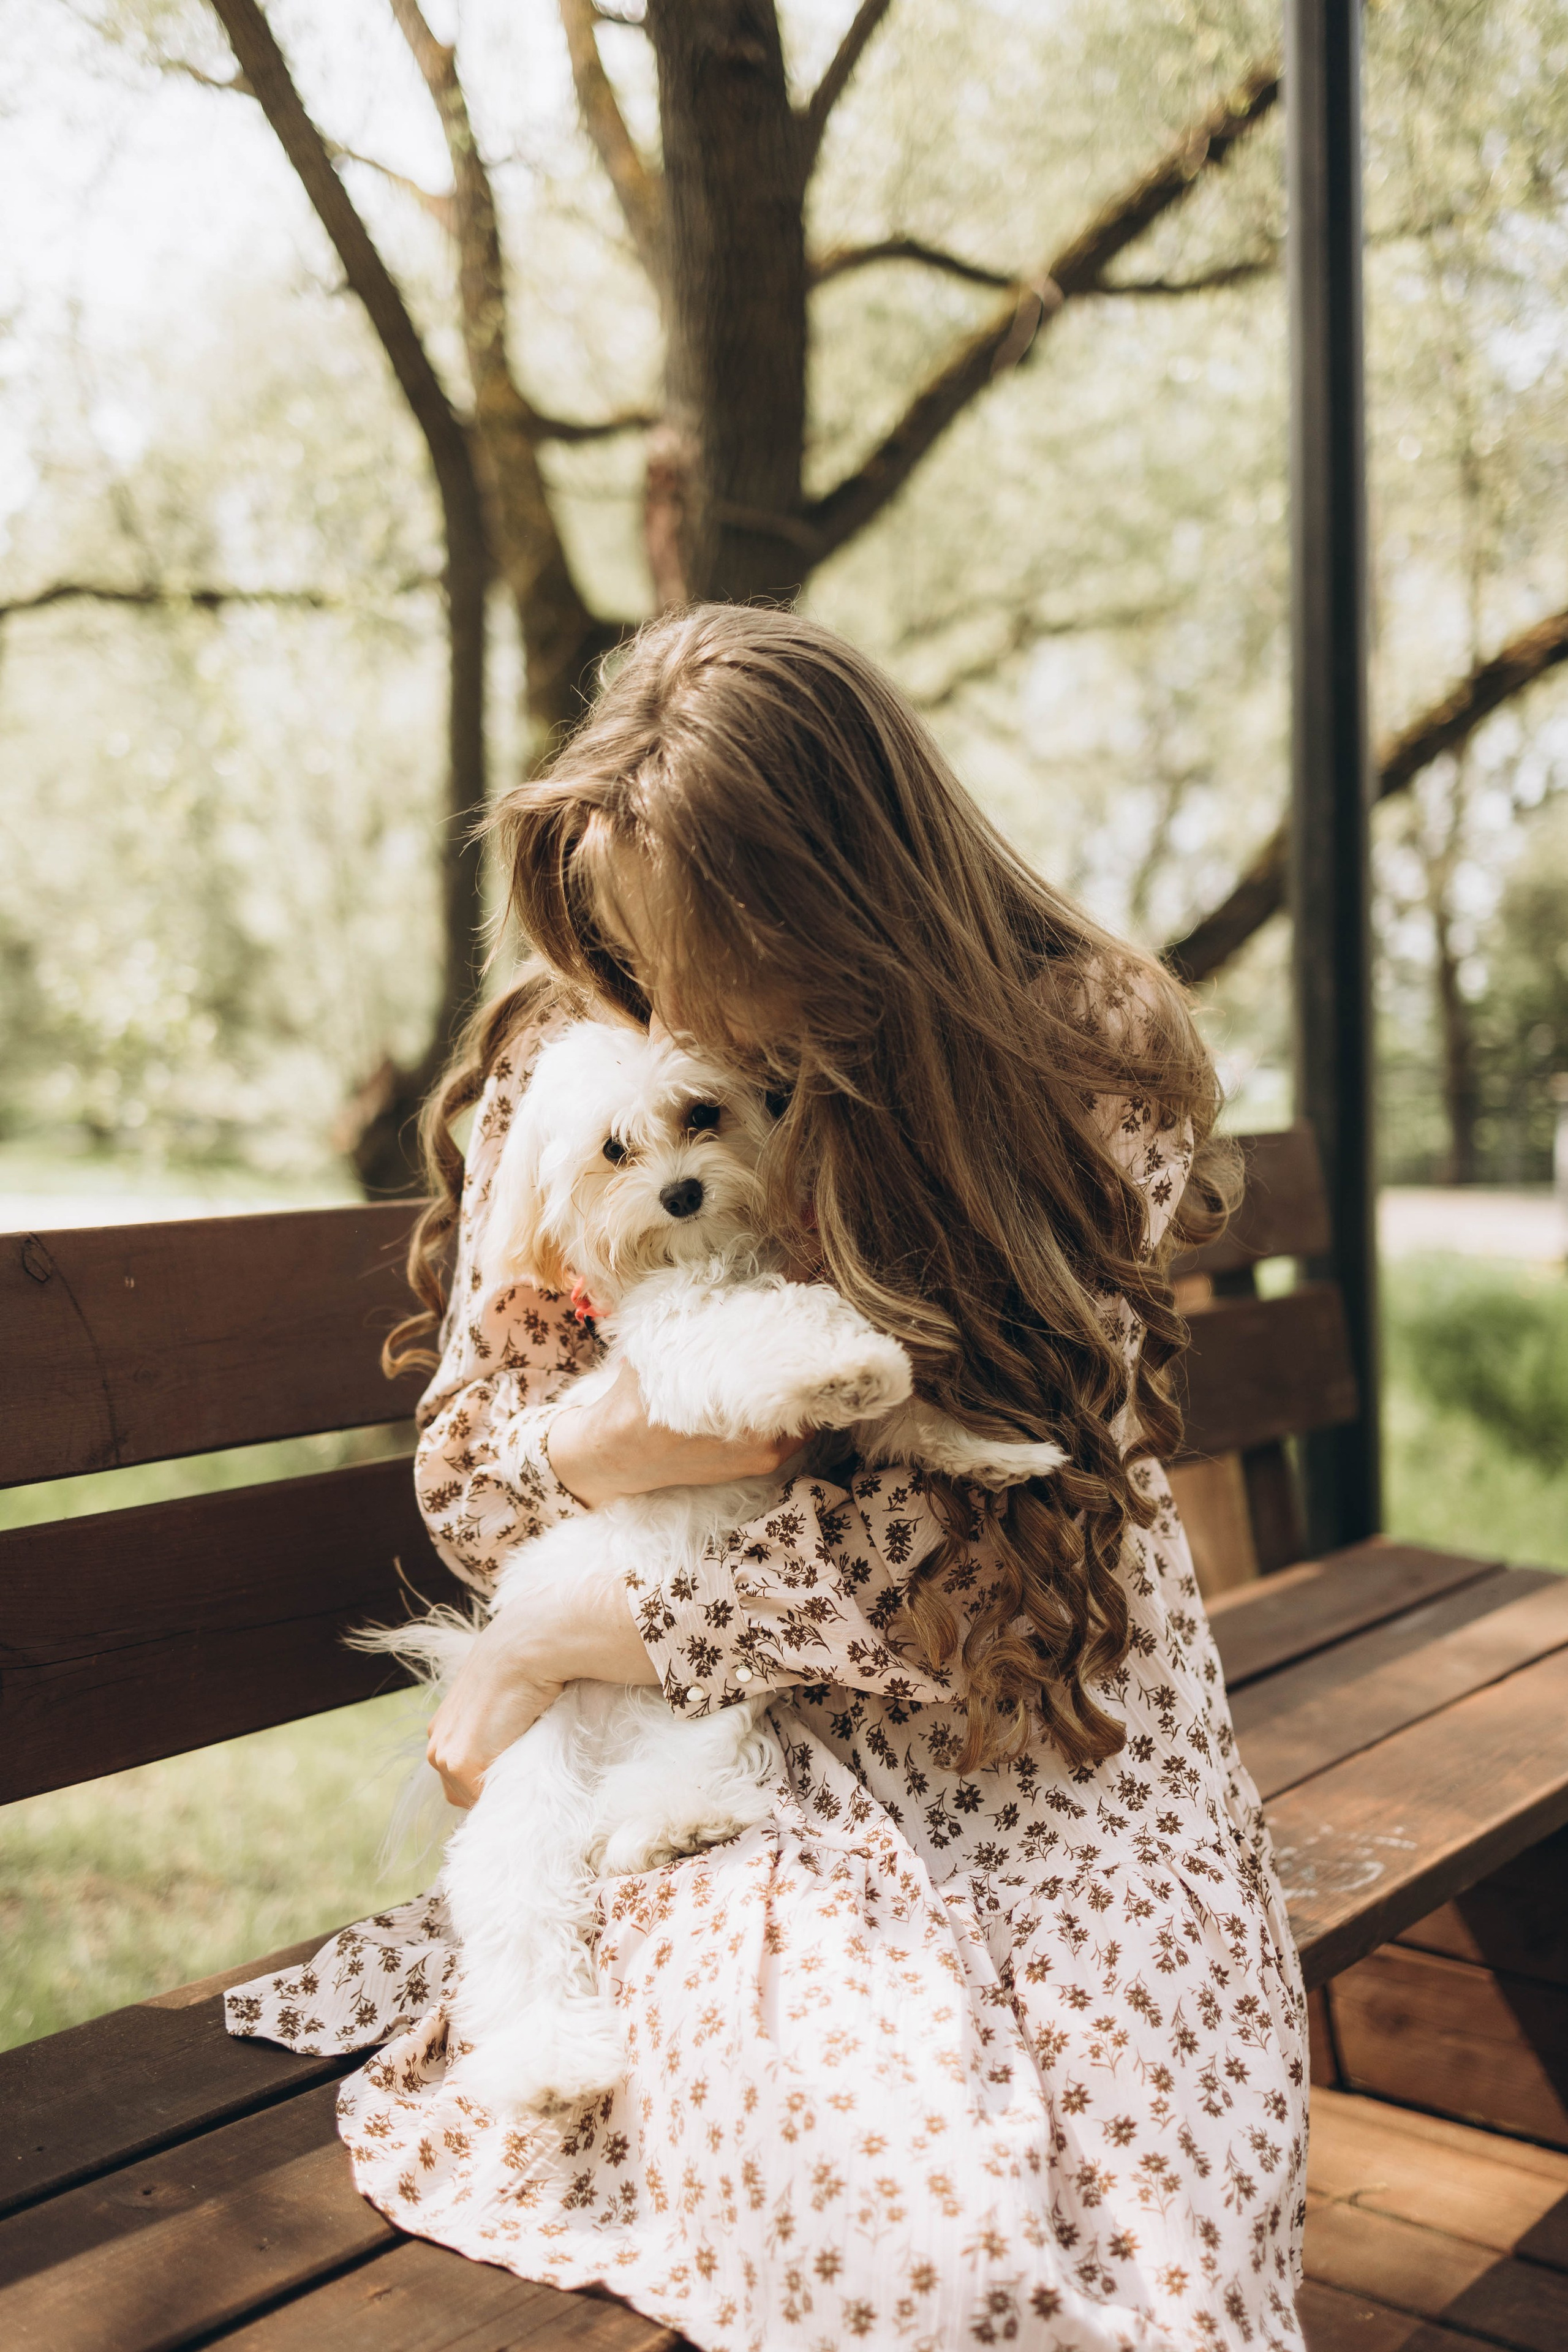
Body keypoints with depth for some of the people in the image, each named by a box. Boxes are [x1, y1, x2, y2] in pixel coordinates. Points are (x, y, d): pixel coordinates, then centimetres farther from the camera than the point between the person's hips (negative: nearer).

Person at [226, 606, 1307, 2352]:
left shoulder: (1085, 1068, -11)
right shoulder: (562, 1073, -3)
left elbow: (984, 1527, -15)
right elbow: (457, 1482, 5)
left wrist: (579, 1635, -13)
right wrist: (593, 1448, -21)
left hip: (1049, 1736, 0)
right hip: (736, 1752, 0)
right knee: (903, 2212, -27)